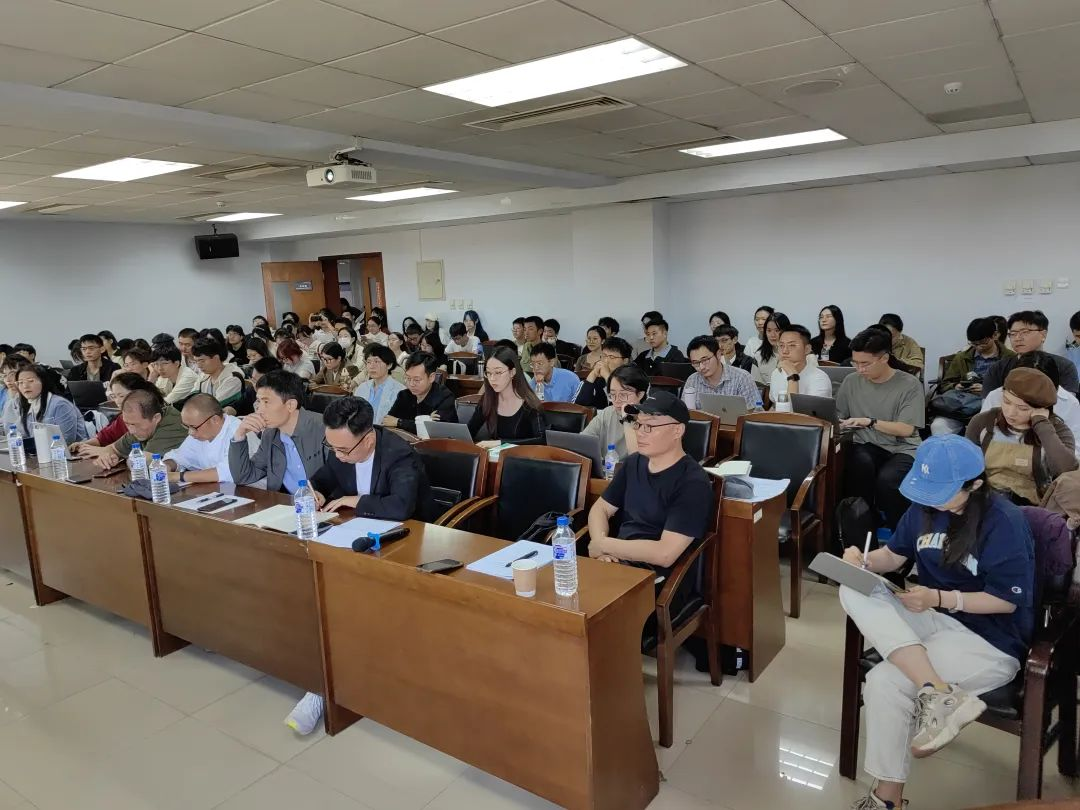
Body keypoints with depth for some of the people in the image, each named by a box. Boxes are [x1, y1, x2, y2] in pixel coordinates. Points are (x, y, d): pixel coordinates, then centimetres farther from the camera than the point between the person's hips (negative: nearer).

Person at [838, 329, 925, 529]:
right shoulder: (851, 381, 6)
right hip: (866, 446, 3)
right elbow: (838, 418, 10)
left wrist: (870, 422, -19)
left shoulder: (910, 385, -5)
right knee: (861, 463, -35)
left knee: (887, 479, -35)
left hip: (902, 449, -2)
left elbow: (906, 430, -11)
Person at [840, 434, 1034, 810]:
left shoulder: (1004, 522, -16)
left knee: (884, 682, -26)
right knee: (854, 592, -22)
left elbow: (1007, 601, -15)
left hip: (990, 639, -7)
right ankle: (938, 691, -30)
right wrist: (864, 561, -11)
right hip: (934, 618, 7)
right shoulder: (924, 506, 2)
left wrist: (938, 599, -23)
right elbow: (896, 554, 11)